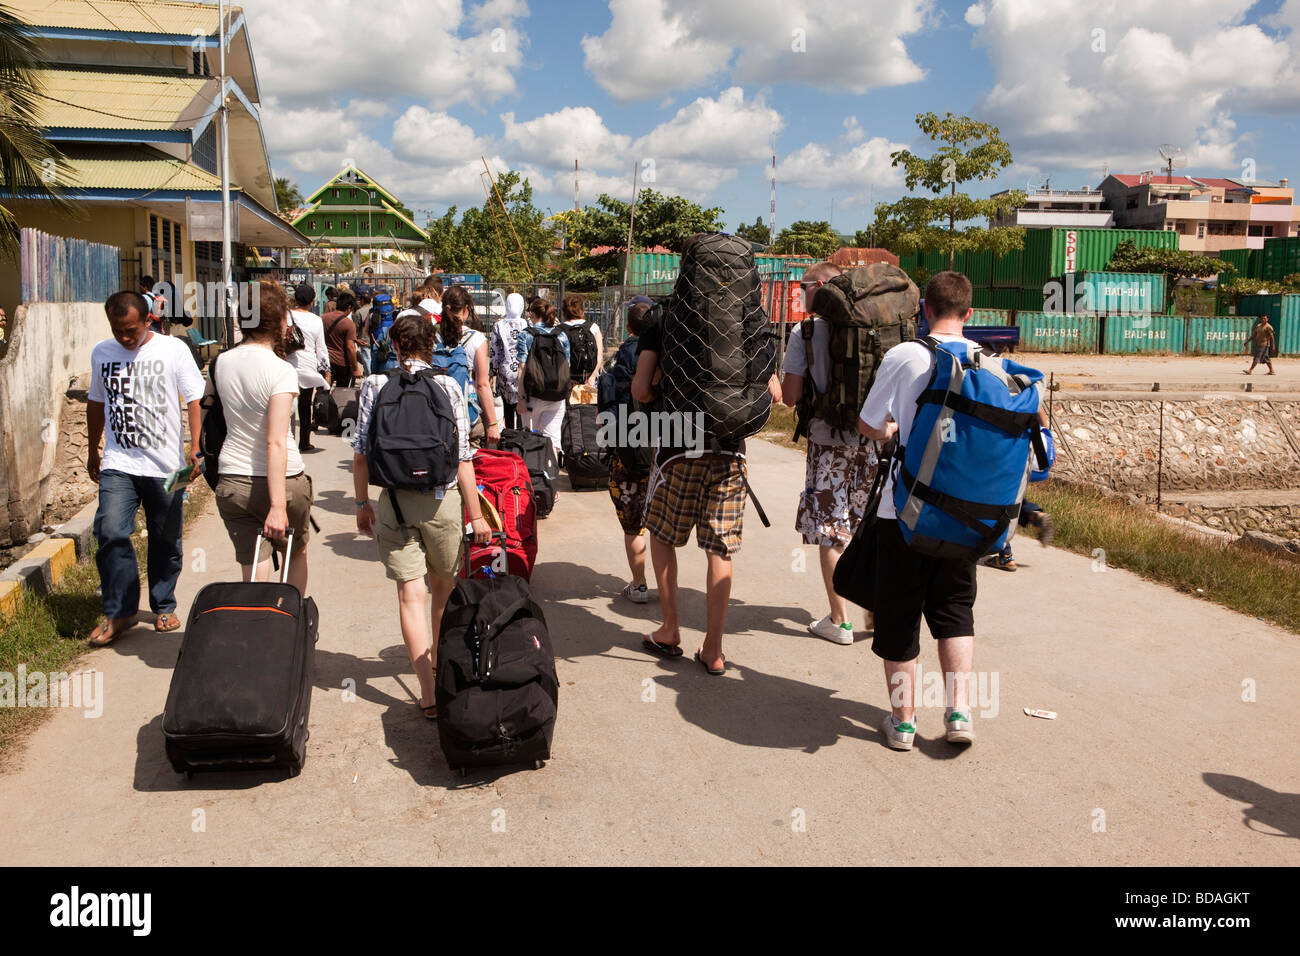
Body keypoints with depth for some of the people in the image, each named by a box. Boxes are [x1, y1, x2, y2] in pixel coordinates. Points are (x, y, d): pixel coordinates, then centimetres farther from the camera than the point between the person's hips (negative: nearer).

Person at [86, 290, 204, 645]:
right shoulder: (102, 353, 8)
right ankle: (119, 612, 1)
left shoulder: (173, 349, -3)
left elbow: (194, 400, -3)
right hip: (118, 464, 2)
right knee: (110, 532, -13)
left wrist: (195, 446, -14)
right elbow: (96, 402, 20)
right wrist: (93, 451, 24)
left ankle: (164, 608, 26)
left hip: (166, 464, -2)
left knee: (166, 541, 7)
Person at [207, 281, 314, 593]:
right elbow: (276, 443, -23)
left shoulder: (221, 363, 0)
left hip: (232, 482, 4)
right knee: (297, 553, 23)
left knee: (253, 574, 8)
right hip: (282, 481, -4)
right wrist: (278, 506, -24)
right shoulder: (281, 371, -17)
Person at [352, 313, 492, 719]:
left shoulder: (374, 386, -1)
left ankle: (430, 694, -1)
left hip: (393, 502, 0)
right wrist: (475, 514, -2)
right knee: (444, 587, 21)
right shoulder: (448, 387, -4)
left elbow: (360, 453, -1)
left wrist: (362, 504, 11)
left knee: (410, 596, 2)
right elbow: (462, 457, -6)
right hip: (442, 499, 0)